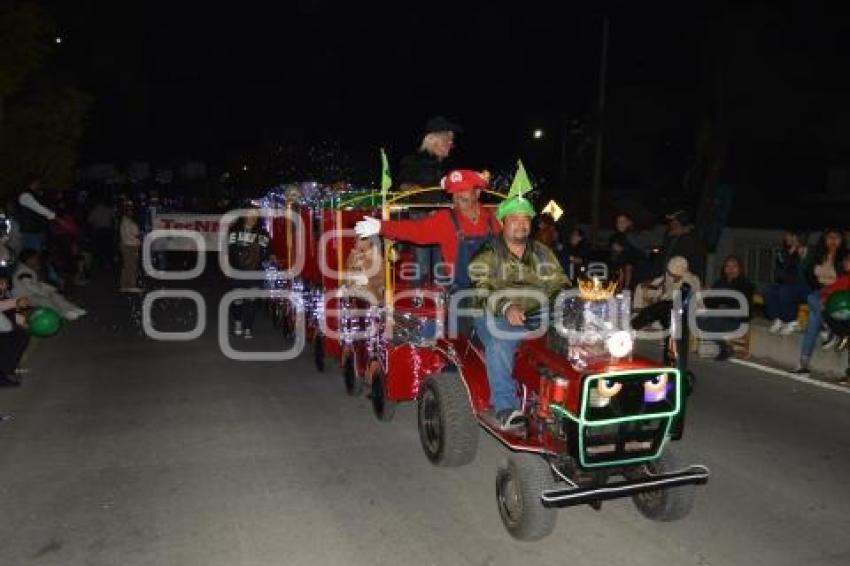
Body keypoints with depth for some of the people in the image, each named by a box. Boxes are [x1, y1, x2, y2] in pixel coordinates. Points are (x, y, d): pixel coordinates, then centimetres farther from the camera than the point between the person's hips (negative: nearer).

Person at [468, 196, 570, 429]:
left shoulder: (543, 254, 21)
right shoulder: (487, 255, 6)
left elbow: (560, 284, 15)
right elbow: (480, 289, -10)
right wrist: (506, 307, -29)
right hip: (498, 318, -3)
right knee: (499, 344, -35)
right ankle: (504, 408, -30)